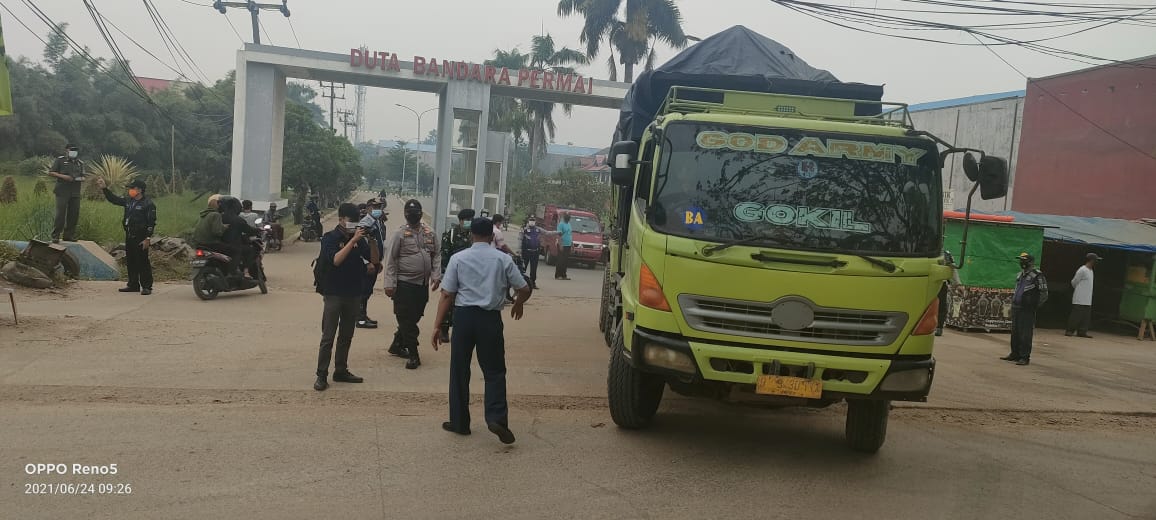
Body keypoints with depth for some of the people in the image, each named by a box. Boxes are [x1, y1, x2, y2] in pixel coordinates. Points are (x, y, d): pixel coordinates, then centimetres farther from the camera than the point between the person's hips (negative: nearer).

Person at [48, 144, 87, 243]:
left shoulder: (80, 163, 16)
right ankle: (55, 237, -2)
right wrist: (62, 176, -14)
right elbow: (50, 173, 0)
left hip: (75, 193, 5)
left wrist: (82, 179, 0)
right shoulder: (60, 160, 2)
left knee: (74, 215, 4)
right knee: (60, 214, -8)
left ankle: (69, 236, 14)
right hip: (62, 192, -5)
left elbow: (82, 176, 24)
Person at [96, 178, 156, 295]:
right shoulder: (128, 201, 13)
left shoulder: (148, 204, -11)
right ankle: (133, 285, 21)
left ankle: (146, 286, -1)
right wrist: (104, 188, 15)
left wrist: (148, 238, -18)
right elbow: (113, 199, 25)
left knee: (142, 262, -6)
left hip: (141, 238, -8)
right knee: (131, 262, 12)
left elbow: (151, 222, -14)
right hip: (129, 237, 8)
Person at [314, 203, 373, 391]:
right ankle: (322, 375, 0)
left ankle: (341, 371, 23)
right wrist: (353, 240, -28)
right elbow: (336, 260, -23)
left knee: (346, 336, 13)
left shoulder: (359, 239, 5)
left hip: (353, 294, 5)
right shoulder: (329, 238, -7)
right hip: (334, 294, -5)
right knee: (328, 337, -4)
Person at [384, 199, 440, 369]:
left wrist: (436, 276, -3)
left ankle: (397, 345, 32)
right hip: (404, 284, -5)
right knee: (406, 319, -2)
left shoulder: (430, 233, 7)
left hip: (423, 284, 5)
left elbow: (436, 255, 10)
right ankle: (413, 355, 4)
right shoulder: (400, 234, -5)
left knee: (414, 317, 14)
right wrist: (390, 284, -10)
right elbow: (391, 261, -5)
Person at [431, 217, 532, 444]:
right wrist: (518, 305, 25)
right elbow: (524, 290, 4)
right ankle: (497, 418, -8)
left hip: (463, 316, 0)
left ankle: (459, 422, 19)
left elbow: (446, 296, -1)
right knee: (494, 371, 8)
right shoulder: (503, 259, 2)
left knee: (459, 370, 12)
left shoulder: (458, 259, 2)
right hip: (490, 318, 0)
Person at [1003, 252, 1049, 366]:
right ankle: (1015, 354, 23)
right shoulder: (1020, 275, 16)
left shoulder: (1037, 275, -10)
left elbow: (1044, 294, -10)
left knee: (1025, 334, -6)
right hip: (1016, 308, 8)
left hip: (1027, 310, -8)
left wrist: (1034, 306, -9)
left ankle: (1025, 357, -2)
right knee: (1015, 333, 13)